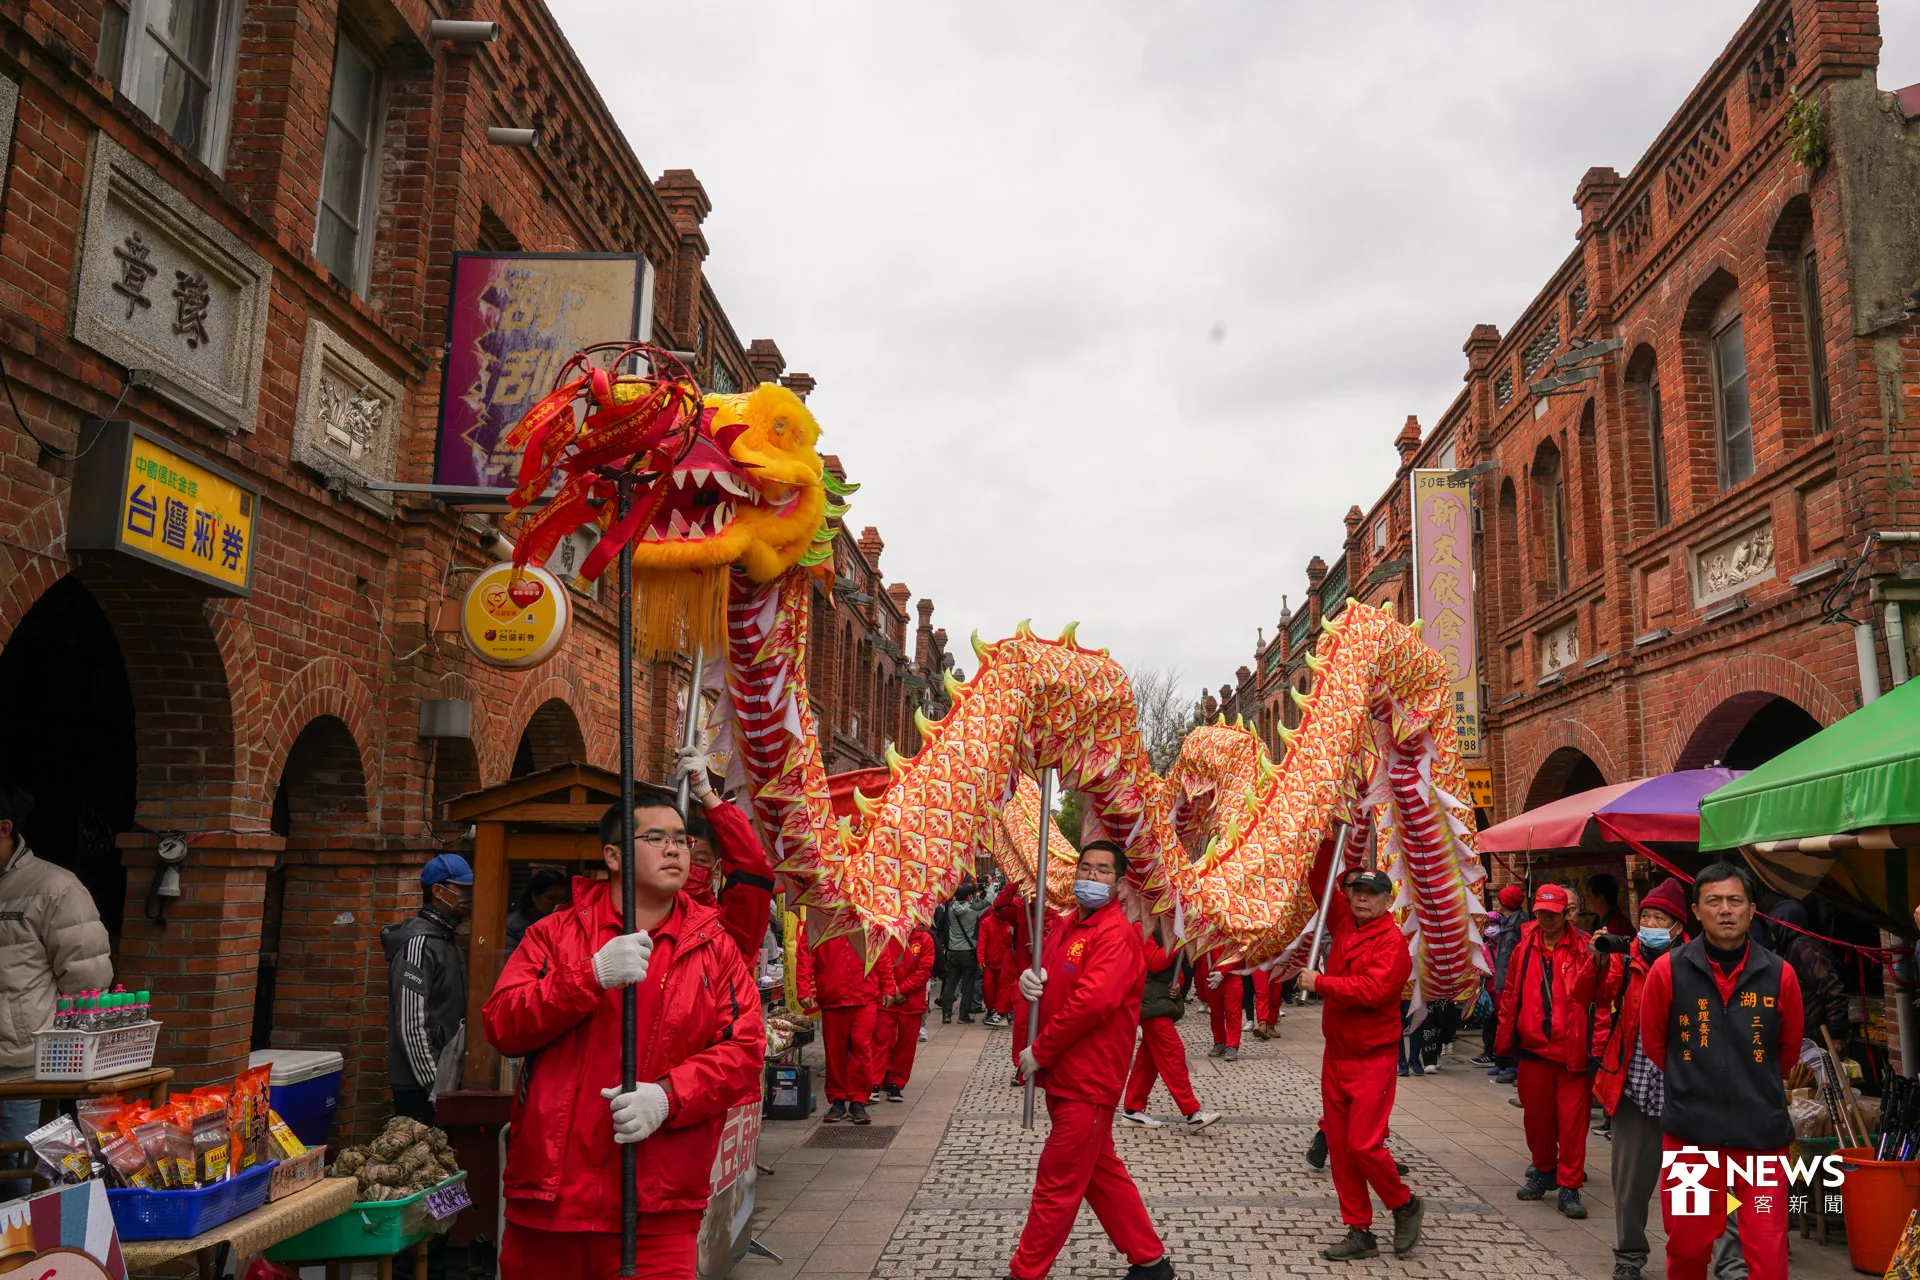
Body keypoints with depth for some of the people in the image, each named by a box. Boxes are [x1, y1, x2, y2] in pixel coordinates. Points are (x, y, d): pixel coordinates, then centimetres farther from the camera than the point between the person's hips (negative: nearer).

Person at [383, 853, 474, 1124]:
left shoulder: (449, 941, 16)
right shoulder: (419, 943, -13)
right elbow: (411, 1026, -18)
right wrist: (435, 1087, -18)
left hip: (444, 1079, 9)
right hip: (419, 1090, -9)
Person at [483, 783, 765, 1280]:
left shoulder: (715, 948, 6)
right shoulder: (556, 934, 7)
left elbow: (743, 1049, 0)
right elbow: (503, 1027, -4)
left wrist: (668, 1096, -17)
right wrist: (593, 975, -17)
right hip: (547, 1199, 1)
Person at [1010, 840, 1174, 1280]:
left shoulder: (1116, 933, -17)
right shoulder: (1064, 926, 10)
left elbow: (1092, 1000, -27)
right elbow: (1046, 975, 19)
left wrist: (1040, 1051, -19)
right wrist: (1027, 979, -7)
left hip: (1087, 1079, -9)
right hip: (1065, 1075, 9)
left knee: (1057, 1183, 1)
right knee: (1101, 1171, 19)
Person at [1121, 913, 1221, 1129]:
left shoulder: (1164, 924, 14)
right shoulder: (1144, 925, -14)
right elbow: (1154, 963, -19)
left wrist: (1176, 984, -1)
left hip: (1162, 997, 10)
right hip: (1151, 1000, -10)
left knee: (1149, 1054, 12)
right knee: (1173, 1053, -10)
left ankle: (1132, 1109, 18)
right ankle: (1192, 1113, -9)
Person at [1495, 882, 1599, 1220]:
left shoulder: (1582, 948, -3)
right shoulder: (1524, 948, 8)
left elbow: (1586, 992, -15)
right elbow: (1510, 993, 13)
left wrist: (1595, 960, -32)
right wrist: (1507, 1034, 10)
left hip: (1572, 1049, -4)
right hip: (1533, 1046, 4)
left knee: (1572, 1118, 0)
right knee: (1536, 1115, 14)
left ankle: (1570, 1186, 9)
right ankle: (1544, 1170, 33)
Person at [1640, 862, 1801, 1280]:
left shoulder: (1779, 975, -2)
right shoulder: (1669, 970, -6)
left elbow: (1788, 1050, 13)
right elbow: (1653, 1043, 8)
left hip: (1762, 1135, 0)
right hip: (1690, 1132, 0)